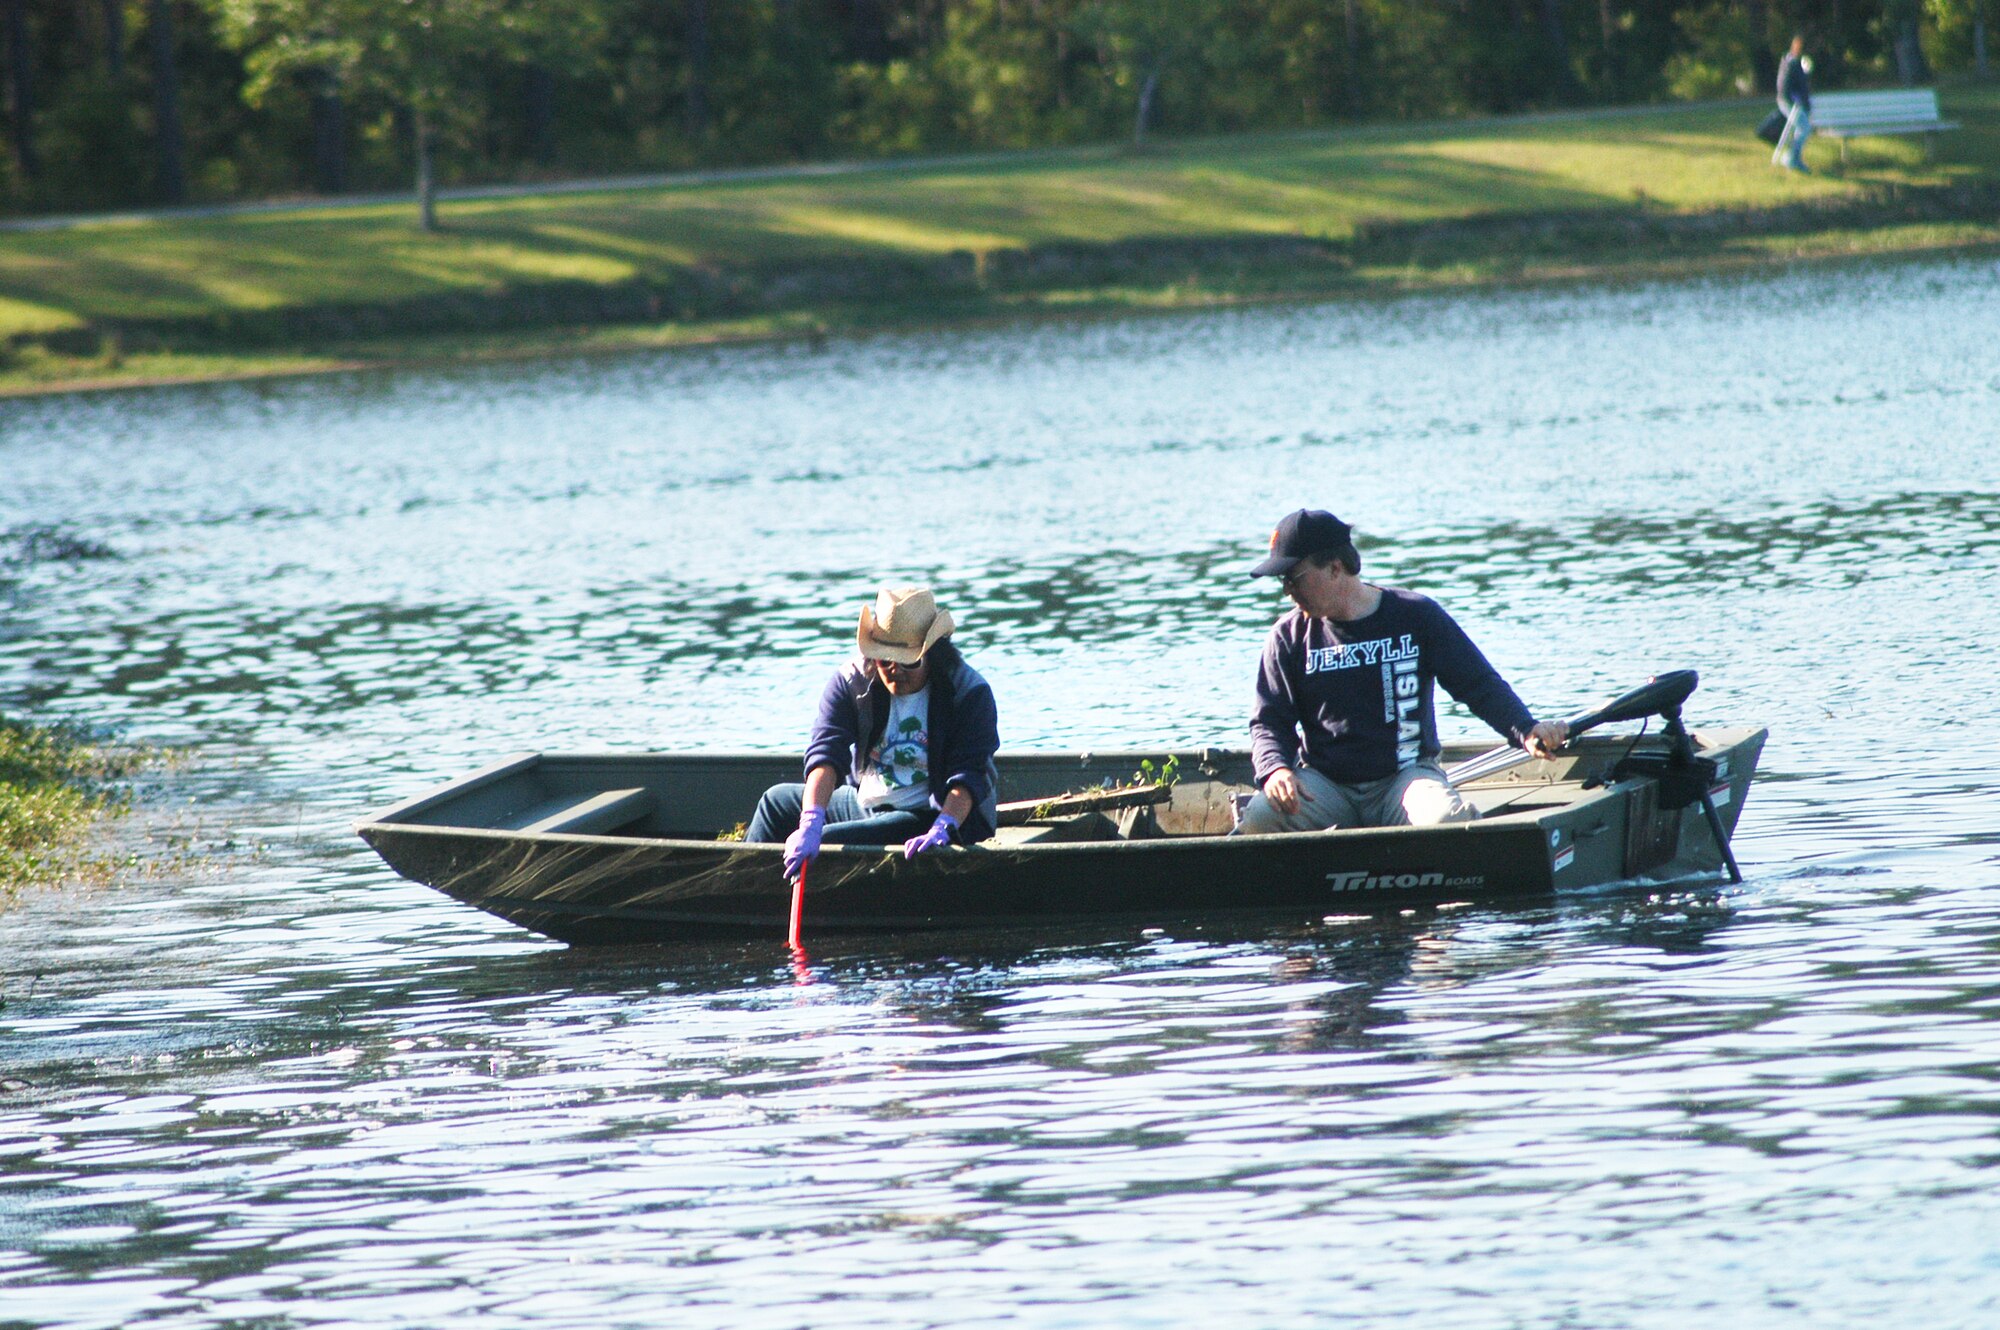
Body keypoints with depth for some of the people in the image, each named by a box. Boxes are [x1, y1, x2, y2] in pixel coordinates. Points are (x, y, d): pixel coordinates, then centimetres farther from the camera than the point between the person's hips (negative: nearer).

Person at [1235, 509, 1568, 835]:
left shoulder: (1416, 617, 2)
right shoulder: (1290, 637, 7)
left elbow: (1481, 686, 2)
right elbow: (1269, 722, 6)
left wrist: (1527, 731, -16)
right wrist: (1275, 771, -17)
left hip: (1406, 772, -2)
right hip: (1324, 783, 2)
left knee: (1449, 820, -35)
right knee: (1259, 818, -29)